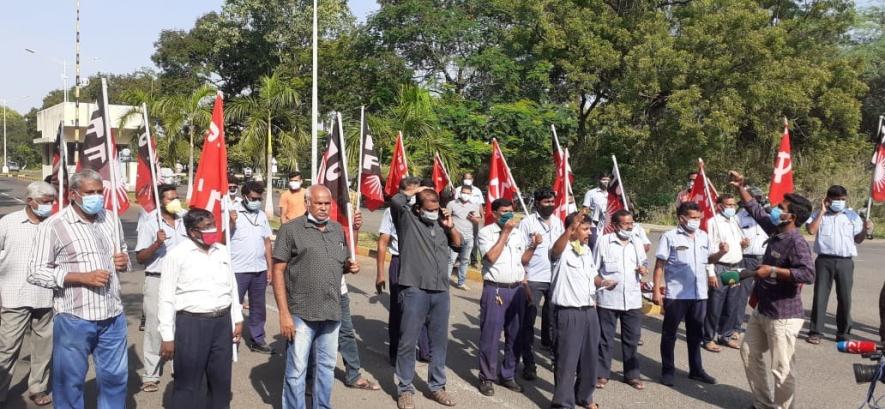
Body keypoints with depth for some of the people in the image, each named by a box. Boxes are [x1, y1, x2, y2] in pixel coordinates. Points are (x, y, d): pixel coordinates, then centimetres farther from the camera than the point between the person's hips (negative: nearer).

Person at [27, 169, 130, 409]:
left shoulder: (111, 220, 9)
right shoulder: (53, 226, -8)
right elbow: (36, 272, -10)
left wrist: (124, 261, -1)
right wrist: (82, 277, -19)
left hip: (113, 316, 5)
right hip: (74, 319, -4)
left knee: (115, 377, 14)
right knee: (70, 381, 8)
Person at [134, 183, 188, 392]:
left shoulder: (184, 222, 7)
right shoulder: (150, 224, -6)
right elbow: (140, 258, -8)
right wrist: (156, 244, -22)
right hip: (157, 281, -4)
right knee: (154, 328, -1)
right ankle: (150, 375, 7)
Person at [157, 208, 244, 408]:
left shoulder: (222, 251, 9)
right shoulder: (177, 255, -8)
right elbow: (167, 298, -8)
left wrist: (238, 319, 14)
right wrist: (167, 336, -10)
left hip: (222, 323, 5)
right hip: (191, 324, -5)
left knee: (221, 381, 15)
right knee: (187, 384, 3)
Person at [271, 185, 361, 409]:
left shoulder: (338, 229, 11)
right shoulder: (291, 229, -6)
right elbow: (278, 271, -9)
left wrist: (350, 266, -2)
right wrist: (284, 313, -14)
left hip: (332, 312, 5)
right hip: (301, 314, -5)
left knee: (327, 366, 17)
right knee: (296, 370, 4)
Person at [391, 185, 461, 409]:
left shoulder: (440, 223, 14)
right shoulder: (407, 218, 0)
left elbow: (458, 244, 21)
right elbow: (396, 200, -19)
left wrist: (450, 226, 6)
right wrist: (417, 190, -3)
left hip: (441, 292, 5)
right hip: (414, 291, -5)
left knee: (439, 341, 13)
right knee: (408, 342, 2)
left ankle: (437, 386, 26)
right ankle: (405, 389, 14)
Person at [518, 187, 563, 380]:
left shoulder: (558, 223, 11)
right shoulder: (527, 223, -4)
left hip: (556, 278, 5)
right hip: (533, 279, -5)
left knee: (552, 317, 18)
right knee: (528, 322, -4)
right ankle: (529, 364, 0)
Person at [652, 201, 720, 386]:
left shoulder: (703, 237, 8)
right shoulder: (670, 237, -8)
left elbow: (707, 259, 18)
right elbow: (659, 265, -9)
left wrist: (721, 253, -2)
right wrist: (656, 290, -14)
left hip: (699, 294, 5)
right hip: (675, 294, -5)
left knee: (695, 334, 16)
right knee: (669, 334, 6)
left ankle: (696, 370, 28)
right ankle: (667, 371, 17)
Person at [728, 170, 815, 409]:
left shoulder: (796, 242, -21)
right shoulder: (776, 231, 4)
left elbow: (808, 274, -33)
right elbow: (756, 211, 17)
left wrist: (773, 271, -29)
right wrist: (740, 188, 10)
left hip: (783, 316, -10)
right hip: (762, 311, 10)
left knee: (782, 368, -2)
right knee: (750, 354, 20)